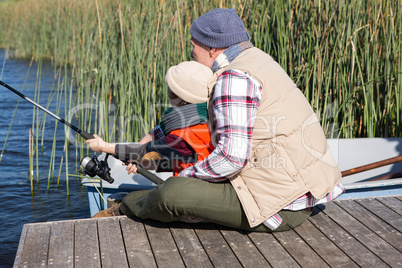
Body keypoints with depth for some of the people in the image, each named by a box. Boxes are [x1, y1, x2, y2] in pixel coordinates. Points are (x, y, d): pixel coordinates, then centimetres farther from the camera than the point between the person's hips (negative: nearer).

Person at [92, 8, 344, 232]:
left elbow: (232, 156, -26)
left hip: (280, 205, -10)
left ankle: (134, 207, 20)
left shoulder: (235, 77, -19)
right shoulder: (254, 58, 14)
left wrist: (185, 178, -7)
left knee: (172, 194, -10)